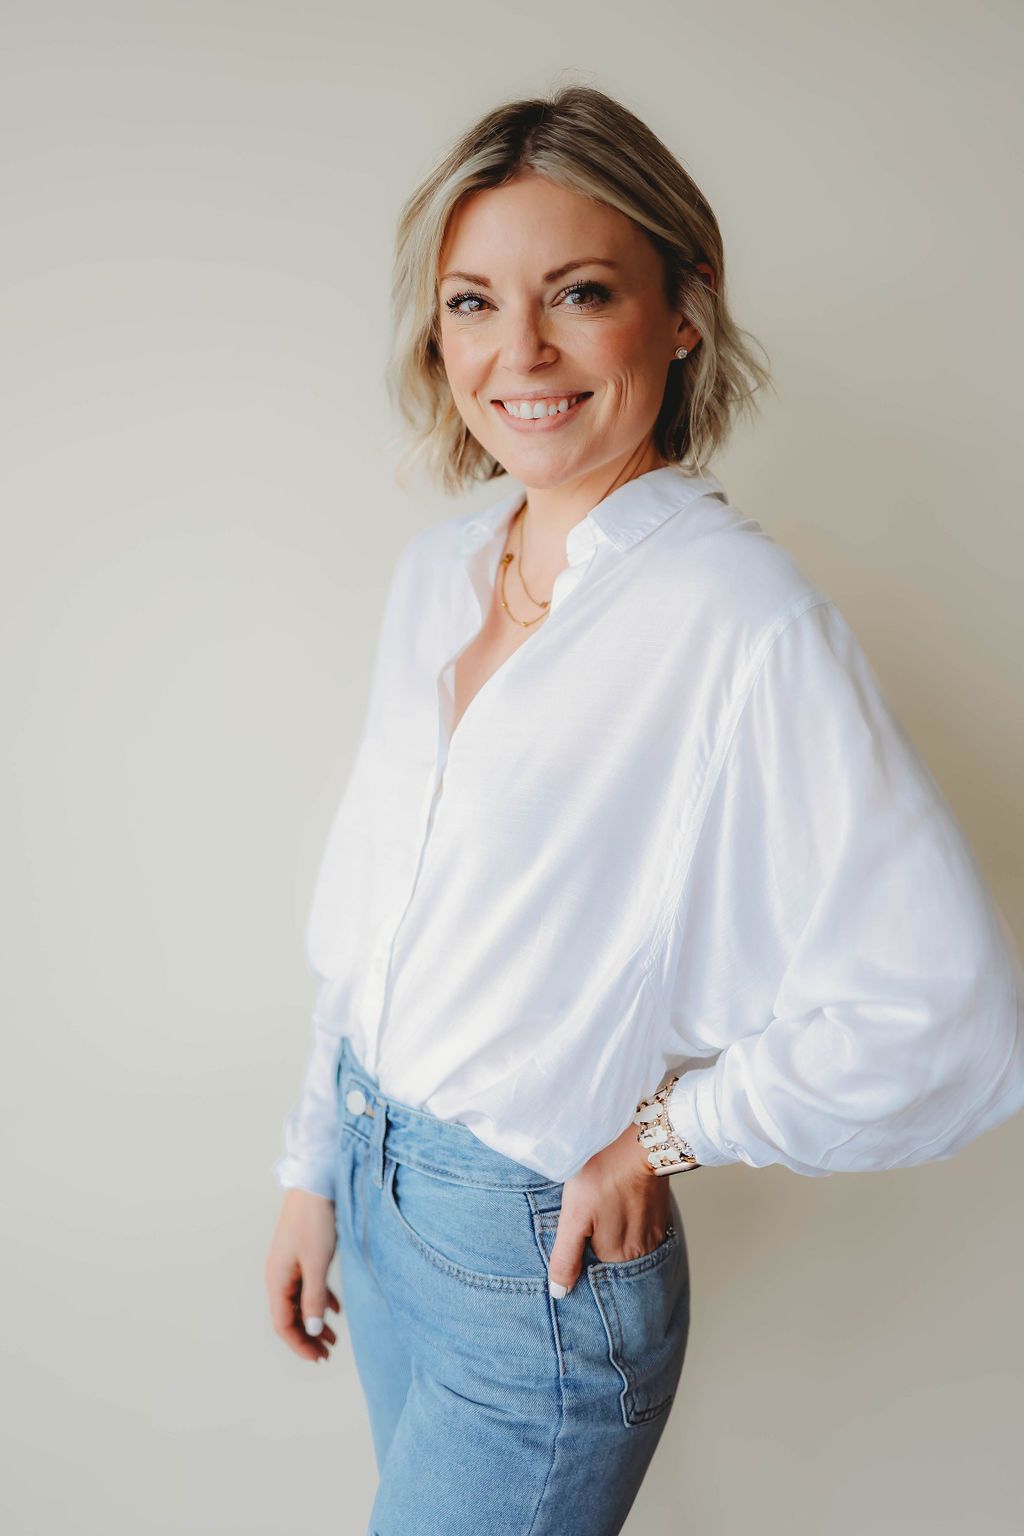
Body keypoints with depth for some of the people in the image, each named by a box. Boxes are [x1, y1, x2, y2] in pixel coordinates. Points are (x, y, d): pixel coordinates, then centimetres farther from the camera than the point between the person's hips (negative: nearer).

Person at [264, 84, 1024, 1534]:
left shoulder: (746, 621, -24)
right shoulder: (435, 570, 0)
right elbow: (368, 916, 8)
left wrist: (661, 1136, -14)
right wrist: (314, 1170, 12)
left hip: (540, 1263, -6)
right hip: (377, 1182, 6)